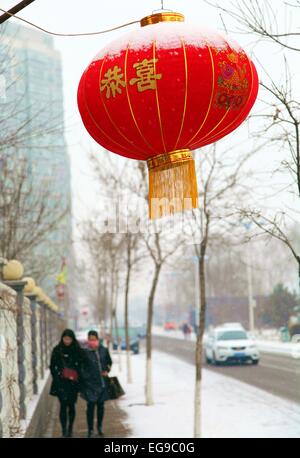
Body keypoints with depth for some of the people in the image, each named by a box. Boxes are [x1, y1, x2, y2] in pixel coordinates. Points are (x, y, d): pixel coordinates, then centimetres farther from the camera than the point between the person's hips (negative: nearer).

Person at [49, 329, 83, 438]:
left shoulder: (77, 350, 4)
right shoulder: (57, 350, 2)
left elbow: (81, 366, 6)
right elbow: (52, 366, 4)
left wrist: (78, 378, -5)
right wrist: (57, 378, -6)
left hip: (73, 382, 1)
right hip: (61, 383, -1)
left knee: (71, 405, 5)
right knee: (63, 405, -7)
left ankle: (70, 429, 17)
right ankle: (64, 429, -7)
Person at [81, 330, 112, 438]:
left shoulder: (104, 350, 2)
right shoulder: (85, 352, -7)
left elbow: (109, 362, 17)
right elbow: (81, 367, -3)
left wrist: (107, 371, 0)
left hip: (102, 383, 3)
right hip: (90, 384, -3)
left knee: (101, 405, 11)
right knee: (91, 405, -6)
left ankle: (99, 427, 25)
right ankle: (90, 430, 1)